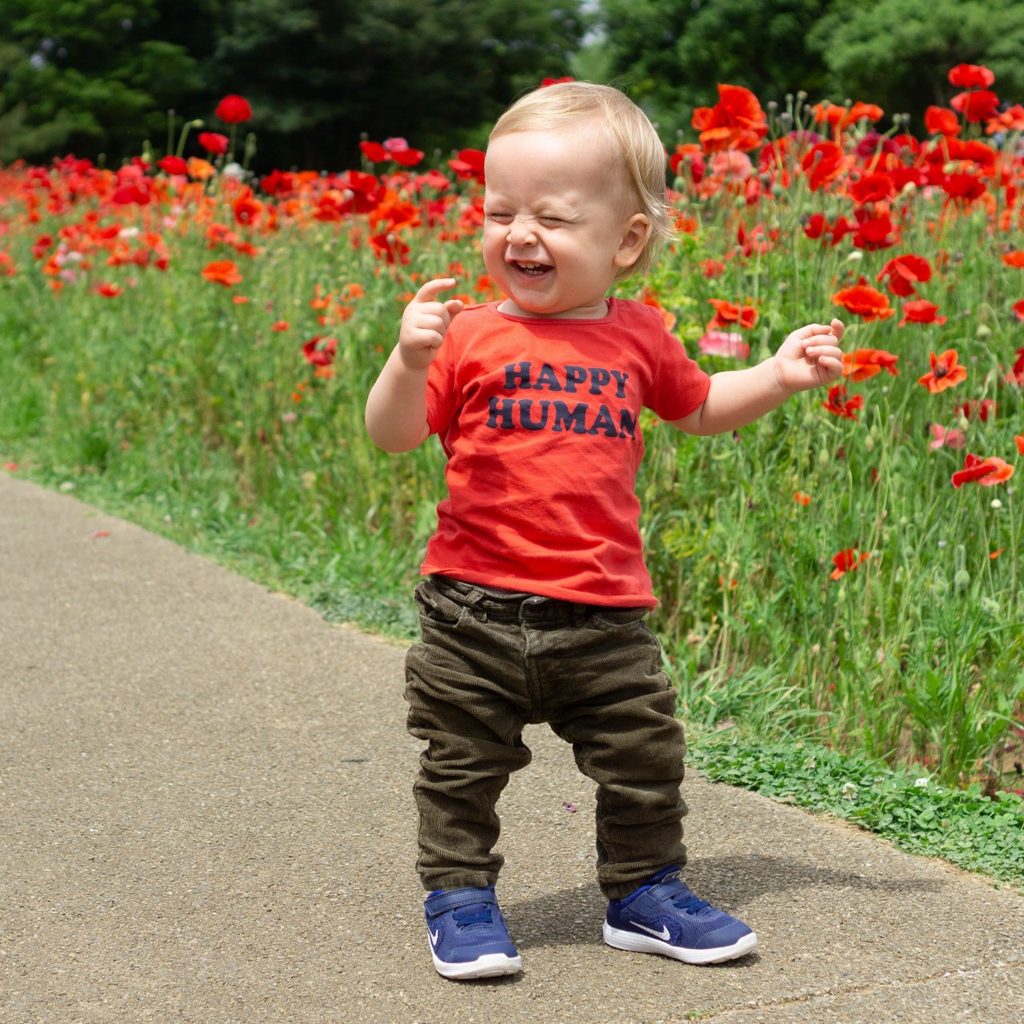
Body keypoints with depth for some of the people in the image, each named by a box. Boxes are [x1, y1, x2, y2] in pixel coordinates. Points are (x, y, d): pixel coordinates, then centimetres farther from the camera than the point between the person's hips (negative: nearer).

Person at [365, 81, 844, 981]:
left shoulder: (640, 337, 5)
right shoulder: (470, 335, -4)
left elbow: (699, 408, 23)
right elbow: (393, 435, -6)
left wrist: (779, 376, 11)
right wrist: (409, 361, -23)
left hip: (605, 616, 2)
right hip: (477, 609, -2)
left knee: (645, 762, 10)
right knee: (464, 767, 9)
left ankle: (644, 892, 30)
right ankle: (459, 896, 28)